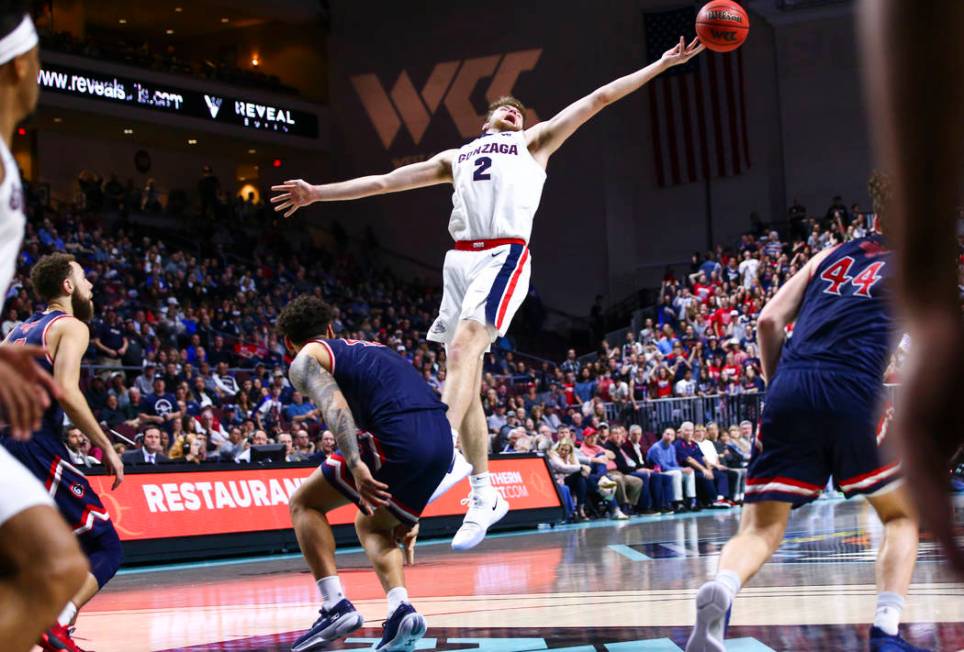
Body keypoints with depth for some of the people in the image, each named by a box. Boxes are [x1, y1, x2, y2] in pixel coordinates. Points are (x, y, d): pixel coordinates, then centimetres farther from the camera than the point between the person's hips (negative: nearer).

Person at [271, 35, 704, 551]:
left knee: (462, 349, -27)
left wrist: (662, 64, 14)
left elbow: (597, 99, 18)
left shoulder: (534, 142, 22)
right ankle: (483, 496, 6)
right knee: (465, 379, 1)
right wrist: (319, 193, 26)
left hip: (504, 256, -5)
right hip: (459, 258, 5)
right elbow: (386, 181, 29)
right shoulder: (456, 157, 31)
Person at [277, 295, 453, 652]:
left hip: (398, 437, -7)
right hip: (442, 438, 7)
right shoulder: (373, 348, 34)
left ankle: (336, 606, -2)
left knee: (304, 503, 13)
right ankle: (401, 609, 5)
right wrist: (407, 508, 38)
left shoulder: (306, 360, 12)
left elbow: (334, 406, -10)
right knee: (371, 524, 28)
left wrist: (355, 466, -24)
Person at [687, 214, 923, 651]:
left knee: (761, 528, 6)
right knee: (902, 516, 19)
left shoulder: (831, 254, 26)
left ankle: (721, 590, -28)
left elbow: (769, 321, 17)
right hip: (852, 392, -3)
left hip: (788, 390, 3)